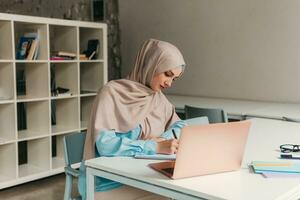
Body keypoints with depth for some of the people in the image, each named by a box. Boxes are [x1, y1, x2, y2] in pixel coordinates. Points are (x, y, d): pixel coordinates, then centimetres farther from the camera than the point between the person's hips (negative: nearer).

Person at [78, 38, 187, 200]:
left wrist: (162, 139, -9)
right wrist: (156, 147, -27)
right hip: (107, 183, -6)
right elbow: (104, 143, -21)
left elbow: (181, 126, 13)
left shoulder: (158, 97, 7)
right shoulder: (112, 92, -12)